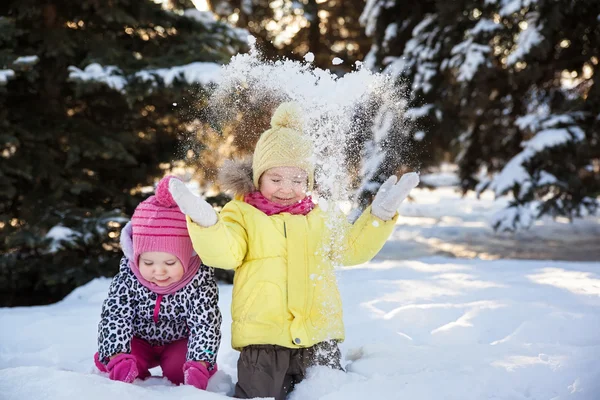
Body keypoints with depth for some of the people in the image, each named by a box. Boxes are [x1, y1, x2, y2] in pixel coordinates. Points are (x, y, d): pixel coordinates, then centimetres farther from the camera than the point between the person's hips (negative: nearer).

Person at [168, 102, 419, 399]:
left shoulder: (320, 215, 14)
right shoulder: (241, 213, 4)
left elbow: (353, 249, 15)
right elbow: (224, 254, -11)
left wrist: (379, 215, 2)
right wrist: (205, 222, -31)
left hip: (317, 334, 3)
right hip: (262, 335, -3)